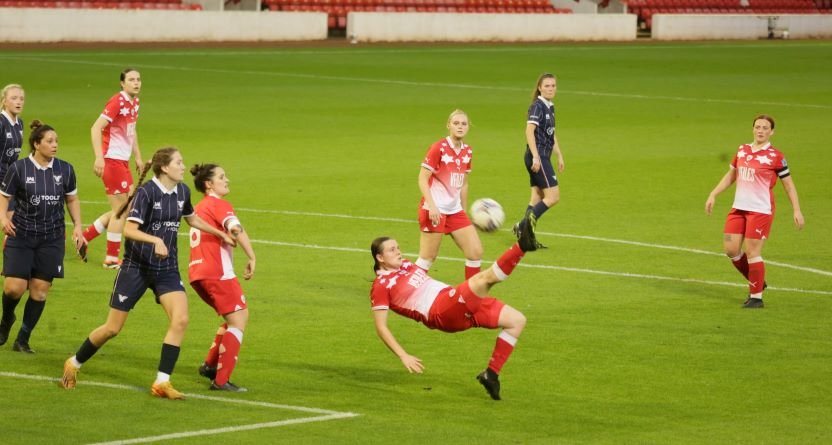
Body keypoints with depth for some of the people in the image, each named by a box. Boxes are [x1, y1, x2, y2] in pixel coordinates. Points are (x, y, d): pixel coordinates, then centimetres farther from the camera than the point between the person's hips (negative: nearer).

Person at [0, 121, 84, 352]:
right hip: (21, 236, -2)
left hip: (52, 238, 3)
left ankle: (23, 340, 12)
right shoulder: (19, 168, -7)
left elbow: (72, 200, 14)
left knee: (40, 290, 0)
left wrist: (77, 227, 3)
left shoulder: (65, 170, 1)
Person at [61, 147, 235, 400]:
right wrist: (156, 240, -40)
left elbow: (192, 219, 24)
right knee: (113, 329, 2)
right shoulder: (146, 193, -17)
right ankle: (74, 364, 27)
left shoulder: (182, 192, 3)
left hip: (167, 269, 5)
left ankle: (162, 383, -9)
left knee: (180, 320, -16)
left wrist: (220, 234, 30)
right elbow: (129, 229, -25)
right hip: (136, 267, -5)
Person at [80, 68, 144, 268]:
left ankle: (84, 237, 23)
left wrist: (137, 156, 21)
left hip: (123, 161, 9)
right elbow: (96, 128, -22)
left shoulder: (134, 102, 10)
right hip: (111, 160, -9)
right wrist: (99, 157, -28)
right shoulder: (117, 102, -16)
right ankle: (112, 259, 7)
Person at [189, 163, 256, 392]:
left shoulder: (200, 207, 22)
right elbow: (236, 229, -23)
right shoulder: (219, 205, -6)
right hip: (217, 273, -9)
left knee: (238, 316, 23)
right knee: (238, 320, -5)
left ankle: (210, 365, 21)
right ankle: (221, 380, -12)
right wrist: (252, 258, -22)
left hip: (197, 273, 9)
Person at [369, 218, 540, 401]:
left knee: (516, 319, 5)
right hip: (441, 312, -9)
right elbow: (381, 327, -5)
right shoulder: (381, 286, -3)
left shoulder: (406, 265, 21)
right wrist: (404, 357, -12)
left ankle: (491, 374, 5)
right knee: (485, 277, -28)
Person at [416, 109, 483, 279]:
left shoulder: (467, 151, 8)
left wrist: (464, 210, 19)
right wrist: (432, 206, -24)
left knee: (476, 252, 0)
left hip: (455, 210, 6)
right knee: (428, 258, -3)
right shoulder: (439, 148, -12)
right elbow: (422, 179, -14)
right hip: (435, 210, -6)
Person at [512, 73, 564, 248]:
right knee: (553, 196, -11)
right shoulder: (537, 106, -12)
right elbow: (529, 130, -22)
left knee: (537, 198, 10)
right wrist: (535, 156, -28)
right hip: (538, 157, -9)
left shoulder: (550, 107, 15)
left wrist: (559, 156, 28)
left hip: (544, 156, 9)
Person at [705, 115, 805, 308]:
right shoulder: (742, 150, 9)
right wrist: (713, 195, 15)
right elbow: (730, 176, 21)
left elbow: (788, 184, -2)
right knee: (730, 249, 3)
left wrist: (796, 210, -8)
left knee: (752, 252, -8)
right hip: (738, 208, 6)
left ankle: (756, 297, 5)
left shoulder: (775, 156, -7)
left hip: (761, 210, -6)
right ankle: (757, 282, 24)